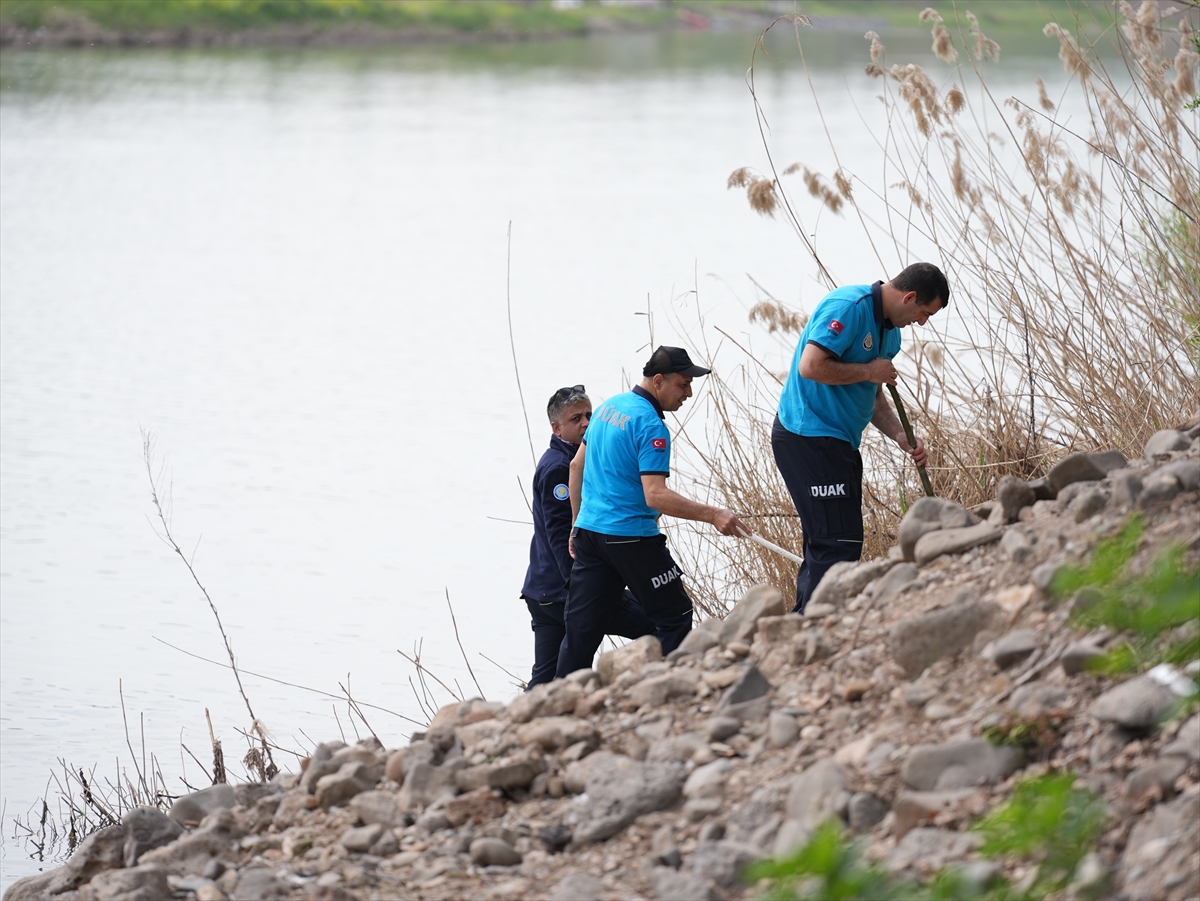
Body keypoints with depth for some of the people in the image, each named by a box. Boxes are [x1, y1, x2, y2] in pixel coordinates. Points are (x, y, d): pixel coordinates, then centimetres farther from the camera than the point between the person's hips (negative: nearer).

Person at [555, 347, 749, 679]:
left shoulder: (609, 406, 11)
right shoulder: (650, 425, -16)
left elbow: (577, 465, 20)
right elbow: (655, 496, -24)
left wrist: (578, 522, 27)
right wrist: (711, 515, -26)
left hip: (588, 532, 8)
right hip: (631, 537, -8)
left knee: (581, 629, 8)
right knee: (674, 618, 2)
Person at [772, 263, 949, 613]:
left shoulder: (890, 331, 16)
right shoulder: (848, 307, -16)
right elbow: (810, 366, -25)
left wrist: (902, 438, 7)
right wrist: (869, 371, -14)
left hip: (839, 443, 11)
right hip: (809, 437, -11)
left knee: (826, 545, 11)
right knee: (838, 544, -13)